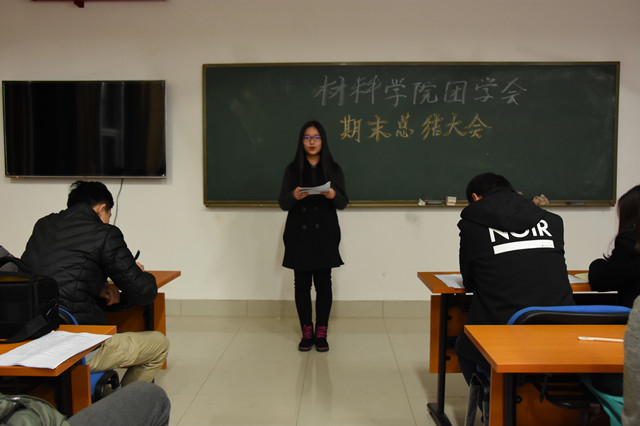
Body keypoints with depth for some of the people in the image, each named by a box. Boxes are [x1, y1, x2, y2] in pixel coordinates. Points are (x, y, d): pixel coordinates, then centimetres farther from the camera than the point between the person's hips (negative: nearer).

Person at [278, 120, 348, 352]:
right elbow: (282, 203, 1)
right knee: (302, 283, 3)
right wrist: (294, 196, -21)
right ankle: (307, 333, 15)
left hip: (324, 234, 0)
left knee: (323, 283, -1)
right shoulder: (292, 169, 5)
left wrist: (334, 195, -20)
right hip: (298, 234, 1)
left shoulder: (333, 168, 6)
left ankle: (321, 333, 12)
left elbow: (343, 202, 2)